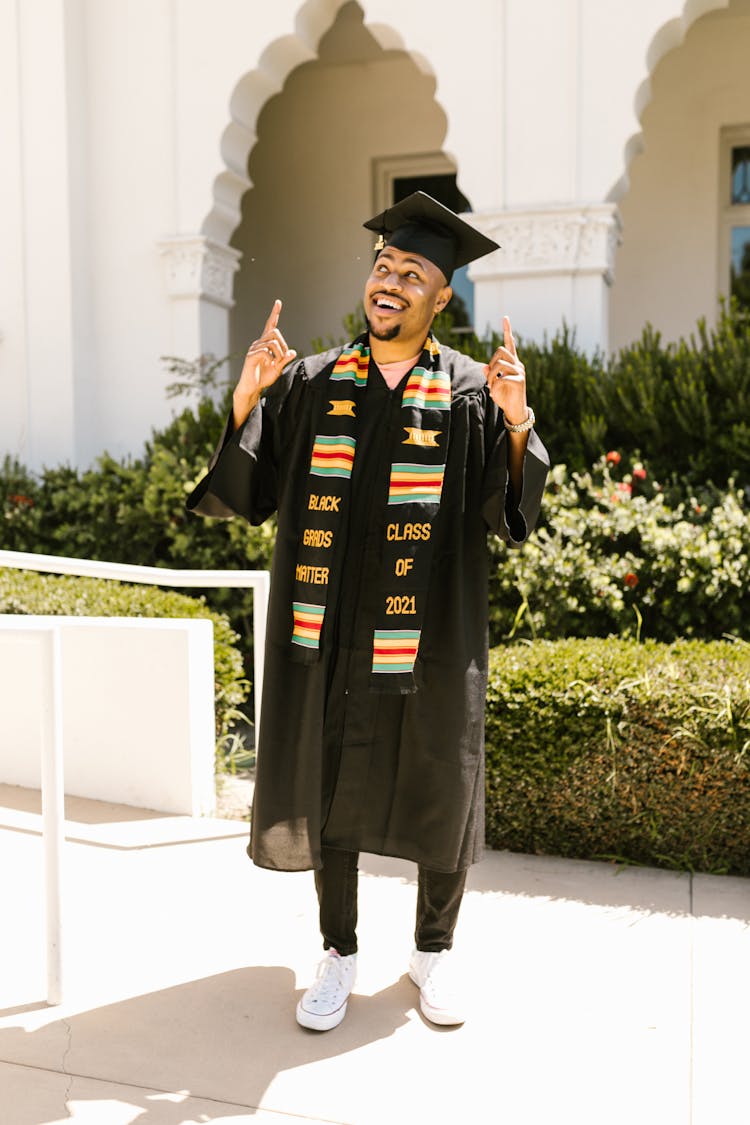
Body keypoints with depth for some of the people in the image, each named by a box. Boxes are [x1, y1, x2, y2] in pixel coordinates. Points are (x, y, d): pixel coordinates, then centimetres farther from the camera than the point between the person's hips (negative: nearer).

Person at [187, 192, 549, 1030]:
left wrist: (516, 424, -23)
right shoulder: (310, 383, 2)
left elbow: (510, 513, -8)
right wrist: (245, 402, -14)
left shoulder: (471, 394, -2)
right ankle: (339, 954, 34)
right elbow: (247, 494, -1)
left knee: (436, 795, 12)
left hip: (430, 639, -1)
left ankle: (432, 951, 36)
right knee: (326, 788, 12)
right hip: (328, 635, 1)